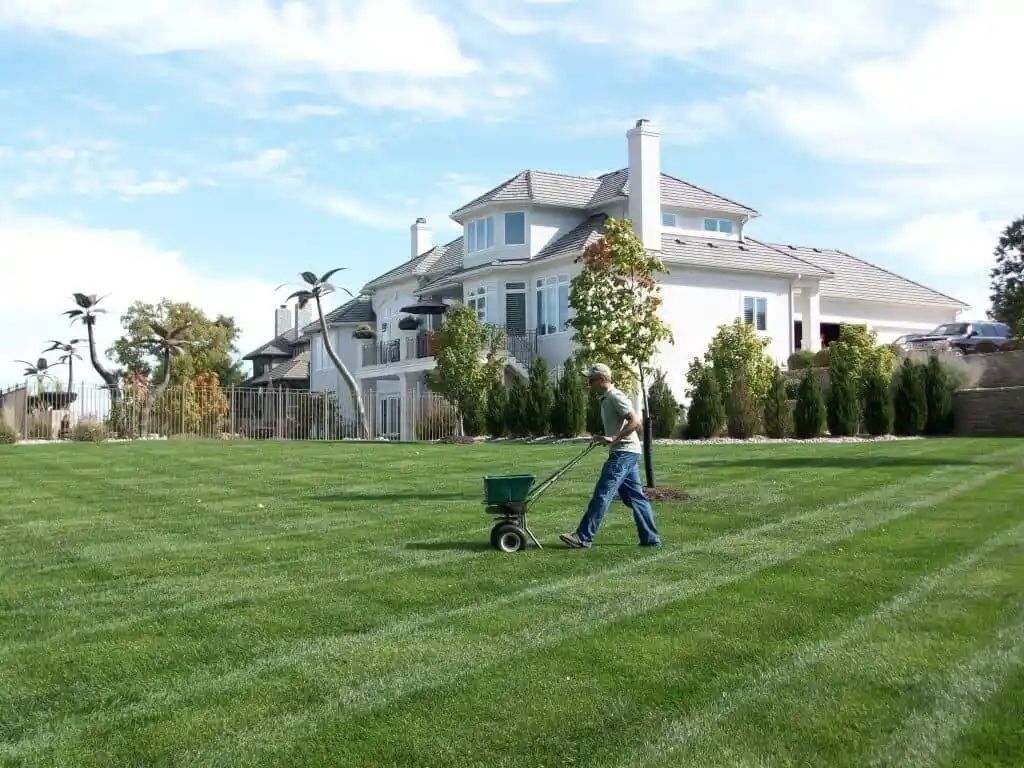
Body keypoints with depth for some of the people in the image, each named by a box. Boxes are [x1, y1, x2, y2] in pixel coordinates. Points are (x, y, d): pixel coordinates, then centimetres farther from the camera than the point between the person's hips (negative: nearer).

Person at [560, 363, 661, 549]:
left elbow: (635, 421, -21)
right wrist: (604, 438, 15)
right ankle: (651, 538, 13)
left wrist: (613, 439, -25)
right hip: (625, 453, 11)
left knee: (602, 494, -10)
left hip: (623, 453, -11)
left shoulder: (615, 397, -13)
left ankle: (583, 538, -10)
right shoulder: (606, 399, 18)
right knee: (635, 497, 11)